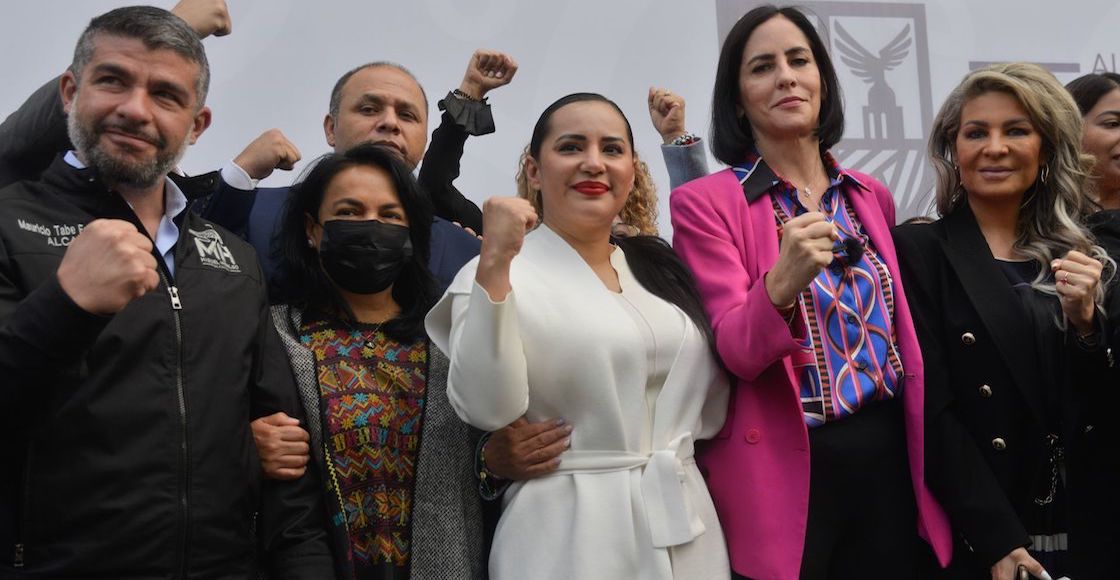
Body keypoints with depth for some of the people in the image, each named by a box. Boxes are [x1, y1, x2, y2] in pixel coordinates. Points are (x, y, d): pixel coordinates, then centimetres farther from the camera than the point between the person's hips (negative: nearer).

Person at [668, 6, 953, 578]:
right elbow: (735, 351, -15)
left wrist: (924, 462, 14)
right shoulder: (706, 202, -7)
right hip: (783, 471, -5)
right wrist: (781, 285, -34)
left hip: (889, 456, 5)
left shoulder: (872, 196, 8)